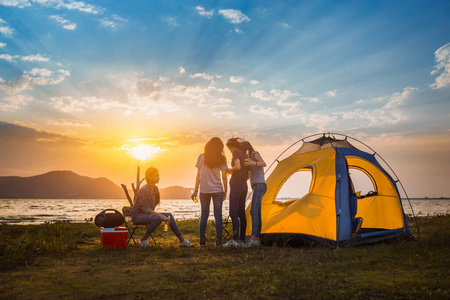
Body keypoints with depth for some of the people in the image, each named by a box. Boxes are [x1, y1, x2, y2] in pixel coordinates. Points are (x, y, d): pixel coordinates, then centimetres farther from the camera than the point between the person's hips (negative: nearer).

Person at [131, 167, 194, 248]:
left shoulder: (155, 188, 6)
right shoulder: (144, 190, -21)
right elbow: (146, 209, -24)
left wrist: (153, 212, -6)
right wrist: (161, 215, -26)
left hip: (148, 214, 9)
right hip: (137, 215, -9)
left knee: (169, 215, -4)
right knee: (159, 218, -33)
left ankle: (182, 240, -5)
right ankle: (143, 240, -21)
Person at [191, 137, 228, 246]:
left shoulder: (202, 157, 2)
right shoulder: (221, 158, 0)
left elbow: (198, 174, 3)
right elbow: (224, 176, 0)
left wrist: (196, 190, 8)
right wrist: (225, 191, 9)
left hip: (204, 190, 1)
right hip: (217, 190, -1)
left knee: (204, 215, 6)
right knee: (218, 215, 3)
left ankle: (202, 240, 4)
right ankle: (218, 240, -1)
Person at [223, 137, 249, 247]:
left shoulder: (235, 152, -6)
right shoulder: (244, 154, 18)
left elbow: (238, 167, -21)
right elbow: (248, 174, 18)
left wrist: (229, 170, -4)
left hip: (236, 185, -9)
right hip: (244, 186, 9)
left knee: (233, 213, -10)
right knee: (241, 213, 9)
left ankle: (235, 239, -15)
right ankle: (242, 240, 11)